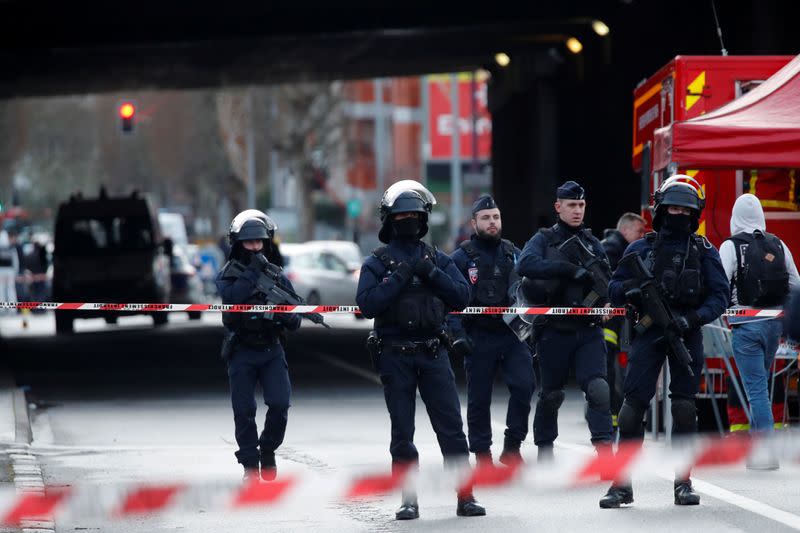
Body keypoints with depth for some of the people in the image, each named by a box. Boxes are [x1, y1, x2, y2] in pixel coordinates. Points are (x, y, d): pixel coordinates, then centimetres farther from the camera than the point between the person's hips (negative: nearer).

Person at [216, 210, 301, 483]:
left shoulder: (277, 276, 8)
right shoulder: (227, 274, 2)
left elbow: (295, 321, 9)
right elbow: (230, 298, -21)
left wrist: (287, 316, -14)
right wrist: (252, 272, -19)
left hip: (271, 350, 1)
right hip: (241, 353, -1)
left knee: (280, 404, -12)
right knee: (244, 411, -2)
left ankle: (268, 452, 10)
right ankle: (250, 465, 9)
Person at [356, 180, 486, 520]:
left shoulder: (437, 260, 12)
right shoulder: (378, 263, 4)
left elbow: (461, 297, 1)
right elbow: (367, 304, -11)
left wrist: (432, 274, -12)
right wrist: (399, 278, -16)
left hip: (433, 353, 1)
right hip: (395, 355, -1)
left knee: (451, 426, -4)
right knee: (402, 432, 2)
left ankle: (466, 498, -2)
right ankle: (409, 501, 8)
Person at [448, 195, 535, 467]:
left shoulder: (513, 254, 12)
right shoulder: (462, 257, -1)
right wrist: (457, 332, -16)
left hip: (513, 334, 3)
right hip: (479, 339, -3)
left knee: (524, 385, -13)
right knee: (479, 399, 3)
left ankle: (512, 447, 1)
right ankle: (482, 455, 13)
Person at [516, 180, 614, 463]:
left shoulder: (592, 243, 13)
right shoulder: (544, 240, 2)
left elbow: (607, 285, 10)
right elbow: (526, 265, -19)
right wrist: (570, 269, -24)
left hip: (588, 331, 2)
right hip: (555, 331, -2)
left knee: (598, 388, -15)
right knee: (551, 394, 10)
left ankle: (604, 447, -20)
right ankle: (544, 450, 28)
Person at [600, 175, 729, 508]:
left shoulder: (704, 252, 10)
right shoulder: (640, 249, 11)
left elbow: (719, 295, 3)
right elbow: (613, 289, 12)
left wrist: (693, 318, -14)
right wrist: (628, 289, -12)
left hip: (687, 334, 0)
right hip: (649, 332, 0)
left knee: (684, 408, -1)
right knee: (633, 405, -8)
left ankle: (683, 482, 7)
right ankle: (622, 484, -4)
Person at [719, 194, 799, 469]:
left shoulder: (731, 246, -8)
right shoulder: (777, 245, 7)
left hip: (747, 324, -5)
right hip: (775, 322, 5)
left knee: (756, 387, -4)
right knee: (760, 382, 19)